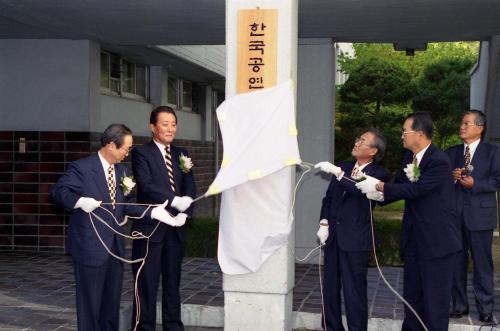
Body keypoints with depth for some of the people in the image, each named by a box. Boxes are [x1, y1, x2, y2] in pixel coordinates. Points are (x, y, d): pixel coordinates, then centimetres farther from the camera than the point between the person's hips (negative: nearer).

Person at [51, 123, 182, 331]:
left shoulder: (122, 171, 10)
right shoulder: (81, 168, -10)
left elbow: (125, 205, 10)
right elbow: (58, 191, -10)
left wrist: (154, 212, -3)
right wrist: (80, 201, -28)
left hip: (115, 246, 7)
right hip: (90, 247, -7)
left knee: (112, 300, 17)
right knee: (90, 300, 3)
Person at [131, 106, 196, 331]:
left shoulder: (181, 155, 13)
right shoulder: (141, 153, -3)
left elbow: (190, 188, 6)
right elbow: (146, 185, -17)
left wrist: (184, 212, -10)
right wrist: (175, 200, -24)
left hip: (176, 228, 5)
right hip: (150, 227, -5)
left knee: (173, 281, 13)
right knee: (147, 282, 1)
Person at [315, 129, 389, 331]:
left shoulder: (379, 173, -5)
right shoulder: (344, 167, 11)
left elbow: (363, 189, -25)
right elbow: (329, 197, 14)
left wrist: (337, 172, -27)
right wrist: (324, 223, 3)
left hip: (355, 239, -5)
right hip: (333, 236, 6)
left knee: (354, 290, -2)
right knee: (330, 287, 12)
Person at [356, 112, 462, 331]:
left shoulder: (439, 161, -19)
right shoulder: (409, 158, 8)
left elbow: (416, 189, -25)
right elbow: (401, 187, 13)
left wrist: (379, 186, -20)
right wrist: (379, 194, -6)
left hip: (437, 240, -8)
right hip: (413, 239, 8)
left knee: (435, 300, 0)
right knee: (412, 296, 17)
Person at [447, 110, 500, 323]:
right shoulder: (451, 153, 12)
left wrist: (474, 184, -18)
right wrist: (451, 177, -9)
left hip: (480, 215, -4)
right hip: (454, 214, 4)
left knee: (482, 263, 2)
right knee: (456, 262, 8)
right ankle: (459, 305, 19)